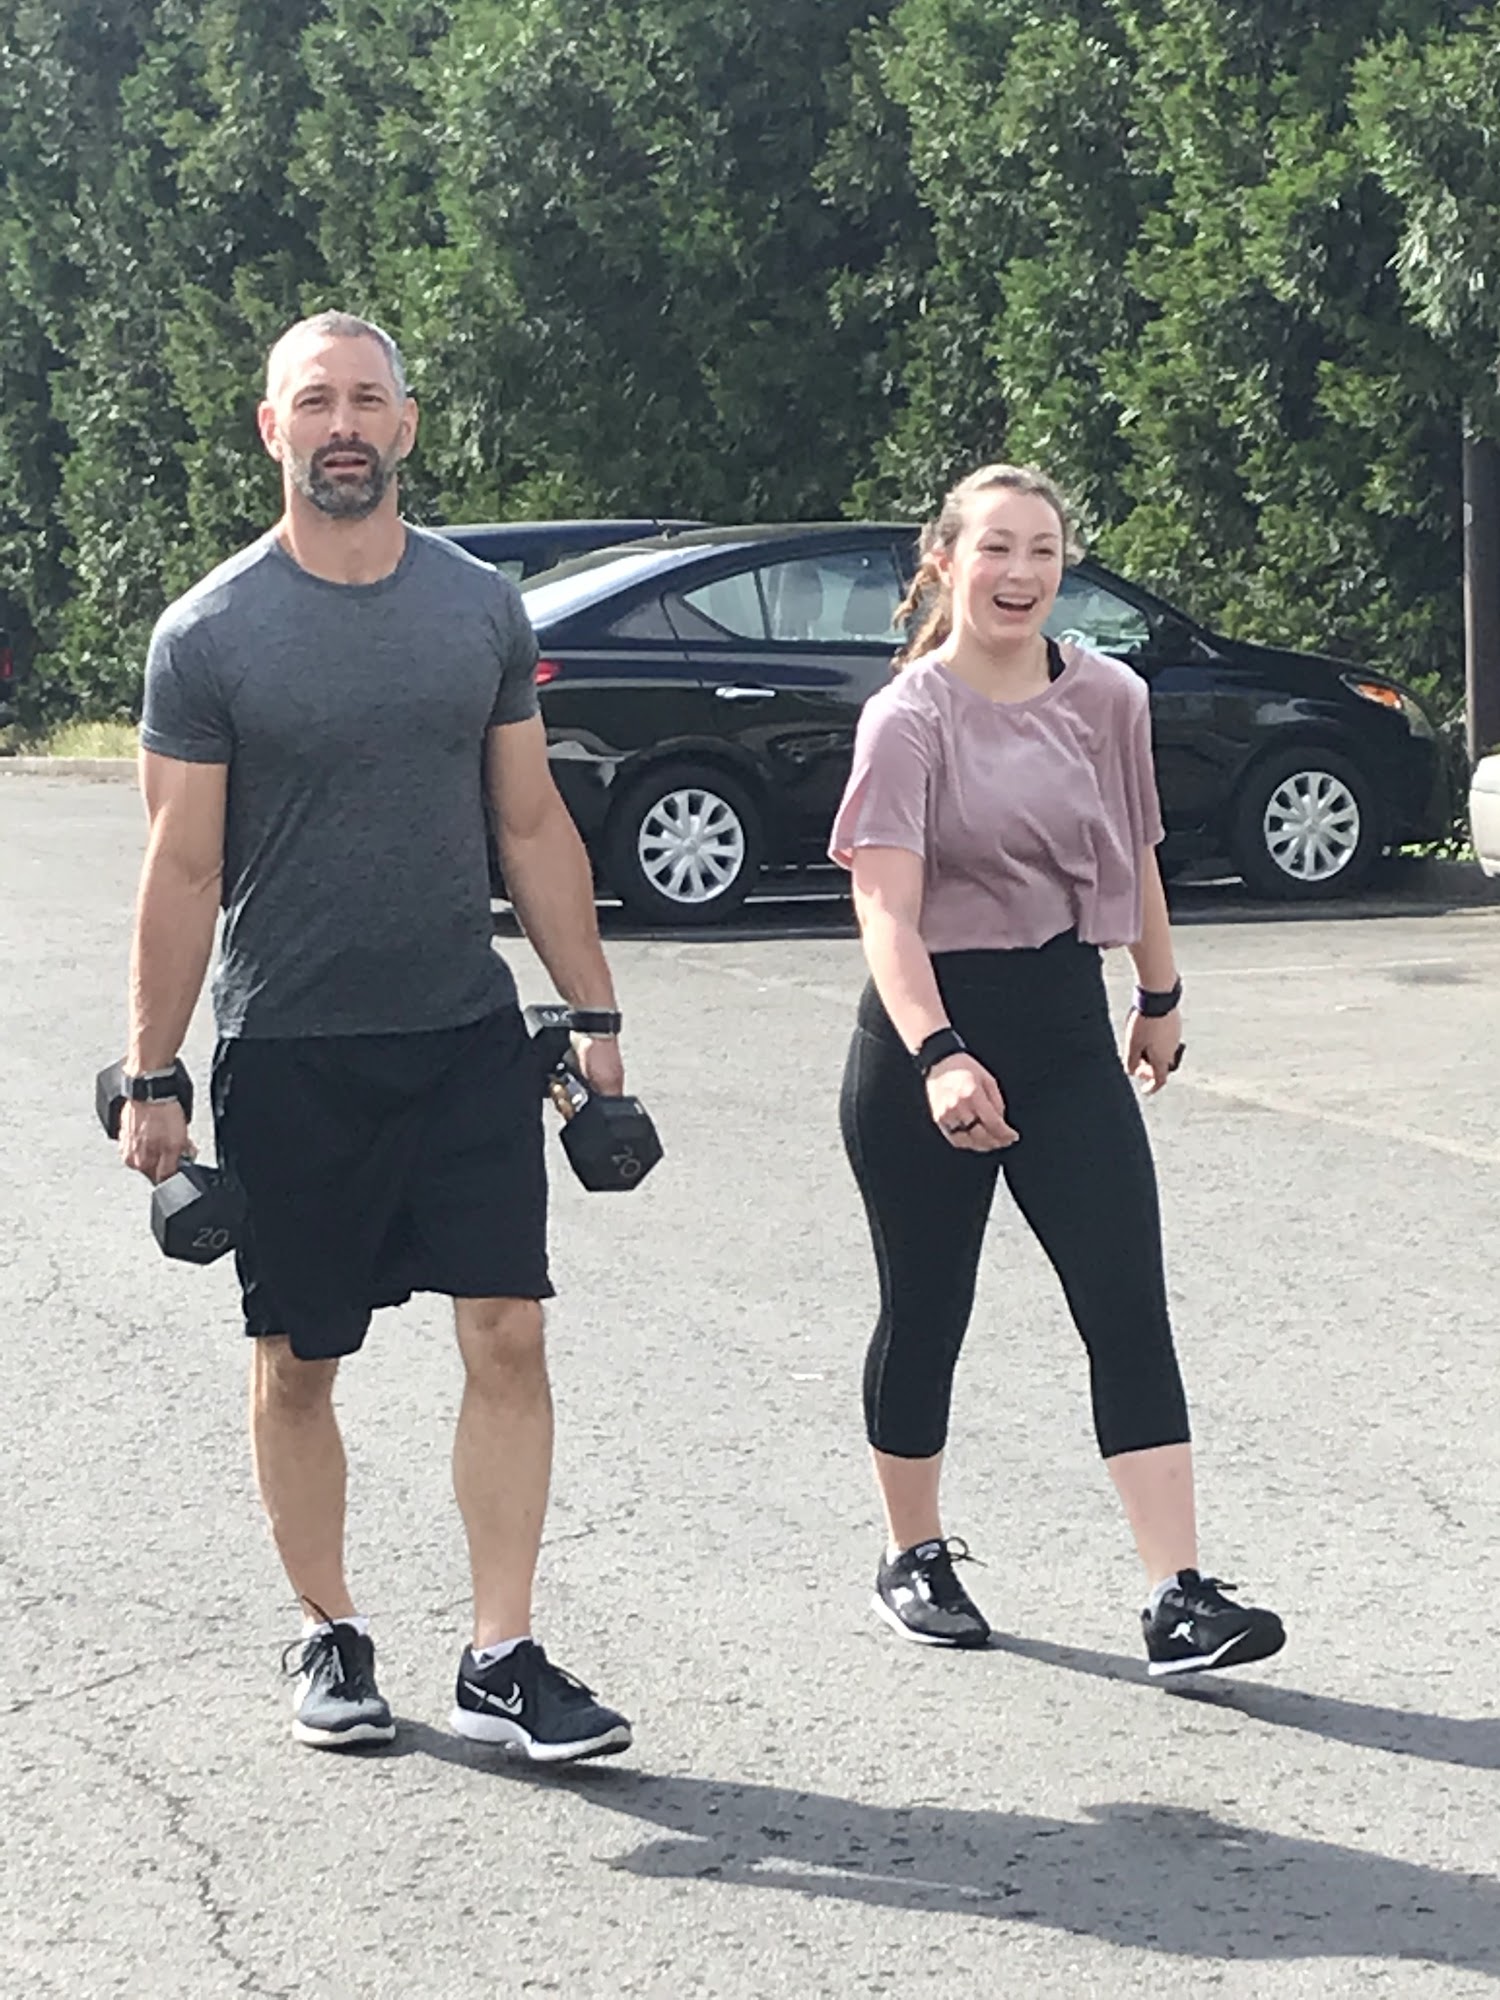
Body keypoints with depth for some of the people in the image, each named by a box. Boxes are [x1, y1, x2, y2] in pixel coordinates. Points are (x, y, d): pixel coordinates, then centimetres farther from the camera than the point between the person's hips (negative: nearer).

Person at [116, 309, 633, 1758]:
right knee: (296, 1363, 8)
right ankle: (328, 1636, 25)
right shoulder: (212, 633, -5)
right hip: (287, 1052, -2)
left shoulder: (482, 609, 5)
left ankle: (499, 1661, 1)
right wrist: (152, 1079, -5)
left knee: (507, 1336, -5)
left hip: (466, 1035, 2)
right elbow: (183, 871, -4)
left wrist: (593, 1014, 7)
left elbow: (531, 827, 11)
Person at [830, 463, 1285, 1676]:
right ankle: (916, 1557, 29)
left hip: (1067, 1033, 4)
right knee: (926, 1311, 9)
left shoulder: (1108, 698, 3)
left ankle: (1180, 1598, -9)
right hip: (932, 1036, -3)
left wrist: (1160, 998, 24)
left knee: (1130, 1311, -6)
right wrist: (937, 1055, -35)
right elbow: (887, 909, -21)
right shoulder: (910, 717, -10)